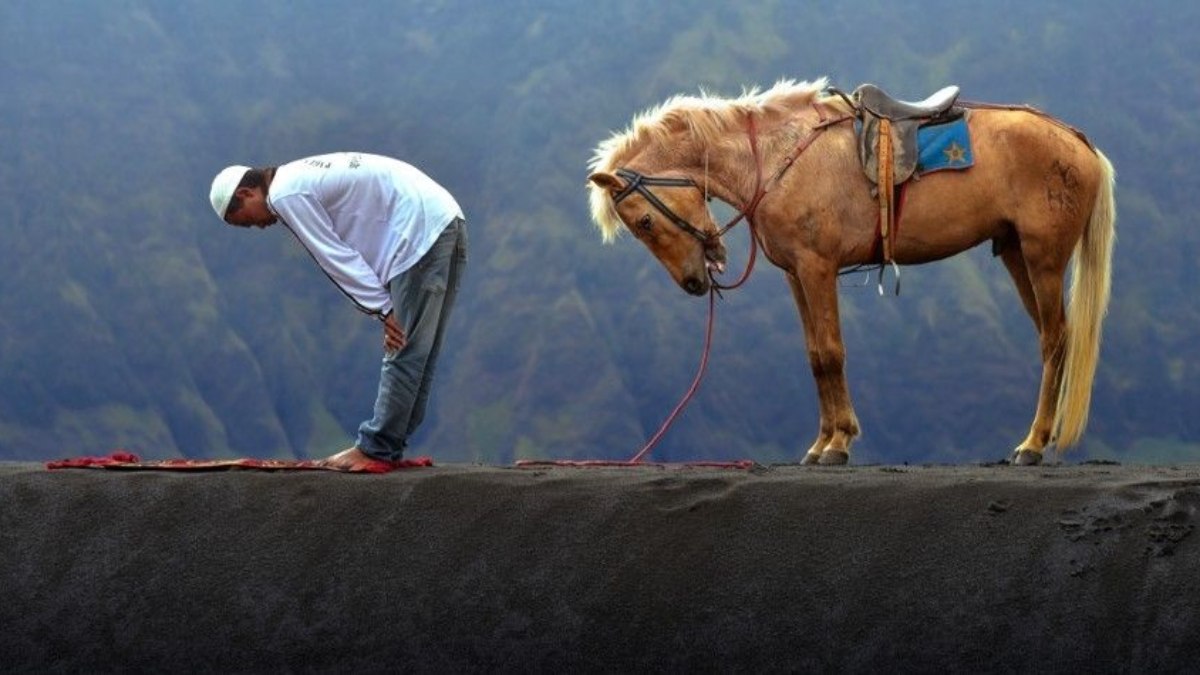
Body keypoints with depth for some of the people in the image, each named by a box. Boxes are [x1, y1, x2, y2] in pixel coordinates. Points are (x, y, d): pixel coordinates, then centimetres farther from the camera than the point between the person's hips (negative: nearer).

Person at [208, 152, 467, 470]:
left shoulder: (286, 195, -9)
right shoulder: (303, 178, 21)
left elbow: (336, 256, -11)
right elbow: (342, 251, 18)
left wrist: (382, 307, -10)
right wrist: (385, 306, 11)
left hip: (422, 231, -10)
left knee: (404, 352, -5)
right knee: (416, 354, 12)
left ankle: (375, 450, -3)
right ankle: (390, 446, 17)